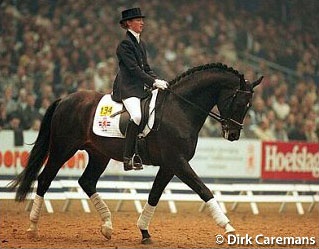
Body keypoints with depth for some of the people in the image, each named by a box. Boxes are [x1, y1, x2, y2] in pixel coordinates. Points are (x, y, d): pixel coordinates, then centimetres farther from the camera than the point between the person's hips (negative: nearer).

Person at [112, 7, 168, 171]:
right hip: (127, 88, -10)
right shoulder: (125, 44, -8)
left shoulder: (141, 44, 20)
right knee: (137, 116, -31)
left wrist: (157, 80, 2)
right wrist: (153, 82, -18)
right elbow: (133, 69, -15)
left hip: (140, 87, 10)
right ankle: (128, 159, -30)